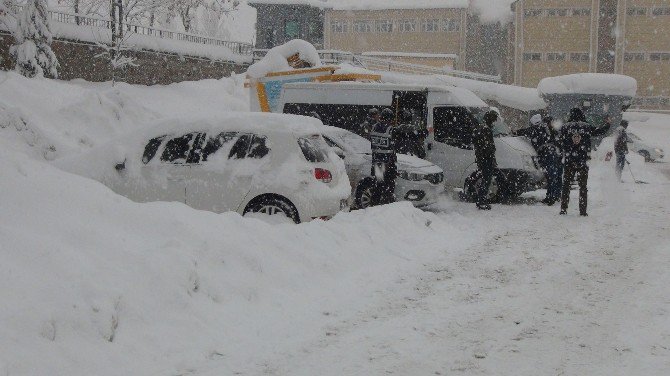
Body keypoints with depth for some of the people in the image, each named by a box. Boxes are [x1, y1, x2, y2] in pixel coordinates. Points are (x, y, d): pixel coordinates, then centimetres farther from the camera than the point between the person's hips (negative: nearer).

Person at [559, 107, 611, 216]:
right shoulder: (587, 127, -2)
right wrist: (607, 125, 28)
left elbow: (561, 143, 1)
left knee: (566, 185, 8)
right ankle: (583, 211, 4)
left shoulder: (565, 127, -1)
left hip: (568, 161, 0)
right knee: (583, 186, 7)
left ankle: (563, 209, 4)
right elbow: (599, 132, 11)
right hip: (583, 161, 0)